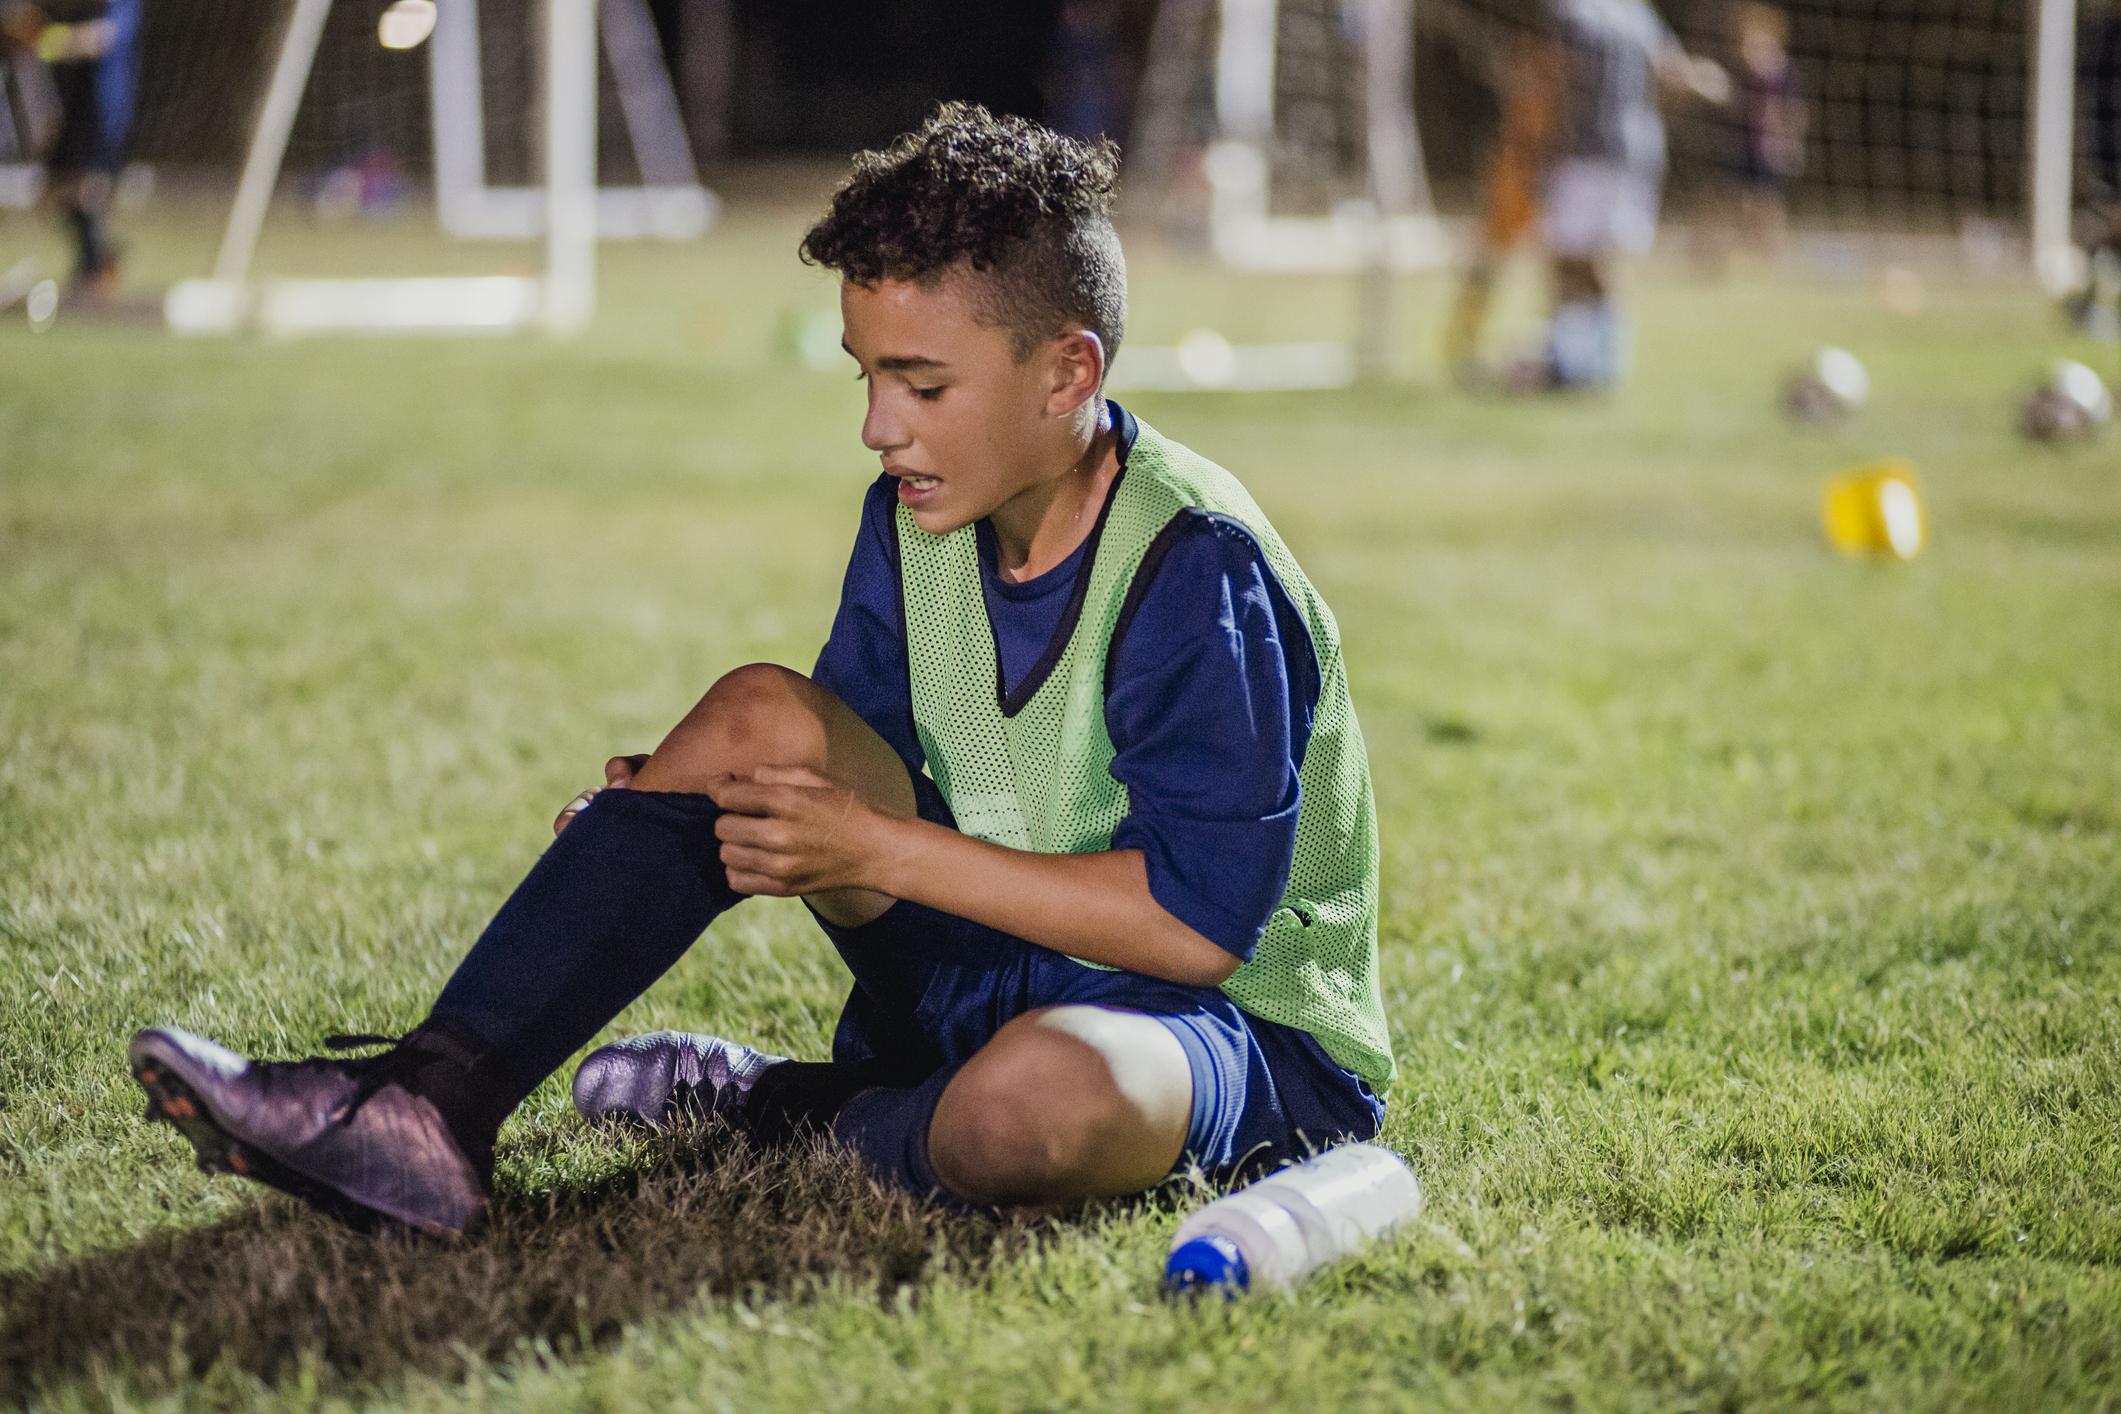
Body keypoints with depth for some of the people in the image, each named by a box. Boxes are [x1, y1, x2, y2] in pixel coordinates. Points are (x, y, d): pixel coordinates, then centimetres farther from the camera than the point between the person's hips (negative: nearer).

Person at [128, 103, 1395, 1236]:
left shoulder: (1198, 568, -22)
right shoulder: (916, 517, 1)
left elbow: (1202, 917, -26)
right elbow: (855, 744, 11)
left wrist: (882, 849, -24)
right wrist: (668, 806, -10)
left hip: (1261, 1033, -7)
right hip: (987, 967, 7)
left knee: (1044, 1094, -43)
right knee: (762, 716, -13)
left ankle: (774, 1110, -7)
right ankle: (430, 1106, -20)